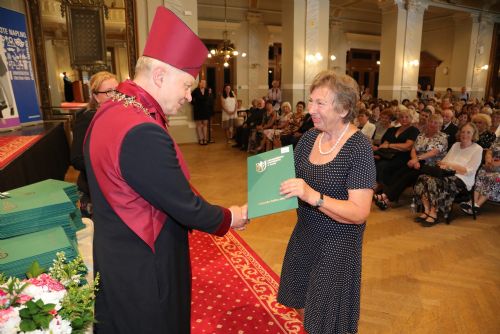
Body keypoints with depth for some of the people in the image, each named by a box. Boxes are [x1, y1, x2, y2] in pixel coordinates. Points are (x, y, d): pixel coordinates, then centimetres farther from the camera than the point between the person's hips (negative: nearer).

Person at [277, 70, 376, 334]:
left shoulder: (359, 147, -21)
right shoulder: (309, 137, -3)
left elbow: (359, 213, -26)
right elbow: (292, 179, 6)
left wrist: (313, 196, -38)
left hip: (338, 243, -6)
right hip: (304, 234, 6)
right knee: (303, 305, 25)